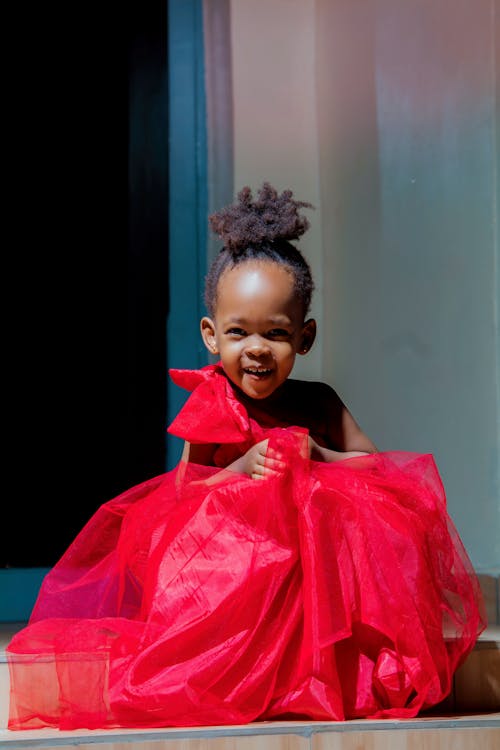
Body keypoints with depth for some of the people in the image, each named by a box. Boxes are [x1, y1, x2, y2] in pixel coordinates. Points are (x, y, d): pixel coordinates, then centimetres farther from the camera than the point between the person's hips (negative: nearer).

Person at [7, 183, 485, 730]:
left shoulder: (318, 404, 9)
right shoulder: (210, 406, 2)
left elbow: (376, 465, 6)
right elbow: (185, 491, 1)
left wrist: (319, 456, -11)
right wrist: (242, 468, -16)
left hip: (310, 556, 3)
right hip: (226, 555, -2)